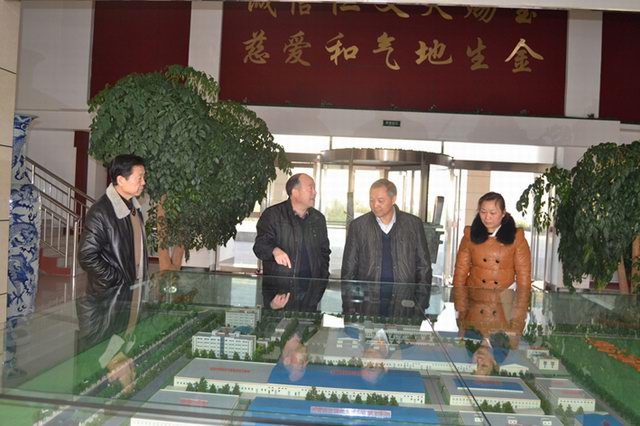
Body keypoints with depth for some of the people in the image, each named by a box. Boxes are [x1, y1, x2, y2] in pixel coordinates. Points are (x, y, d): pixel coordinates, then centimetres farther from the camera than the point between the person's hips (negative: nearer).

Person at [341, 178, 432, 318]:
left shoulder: (414, 224, 3)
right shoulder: (358, 226, 2)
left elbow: (424, 267, 7)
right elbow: (348, 272, 4)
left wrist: (420, 307, 1)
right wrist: (350, 311, -1)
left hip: (404, 308, 0)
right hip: (366, 310, 0)